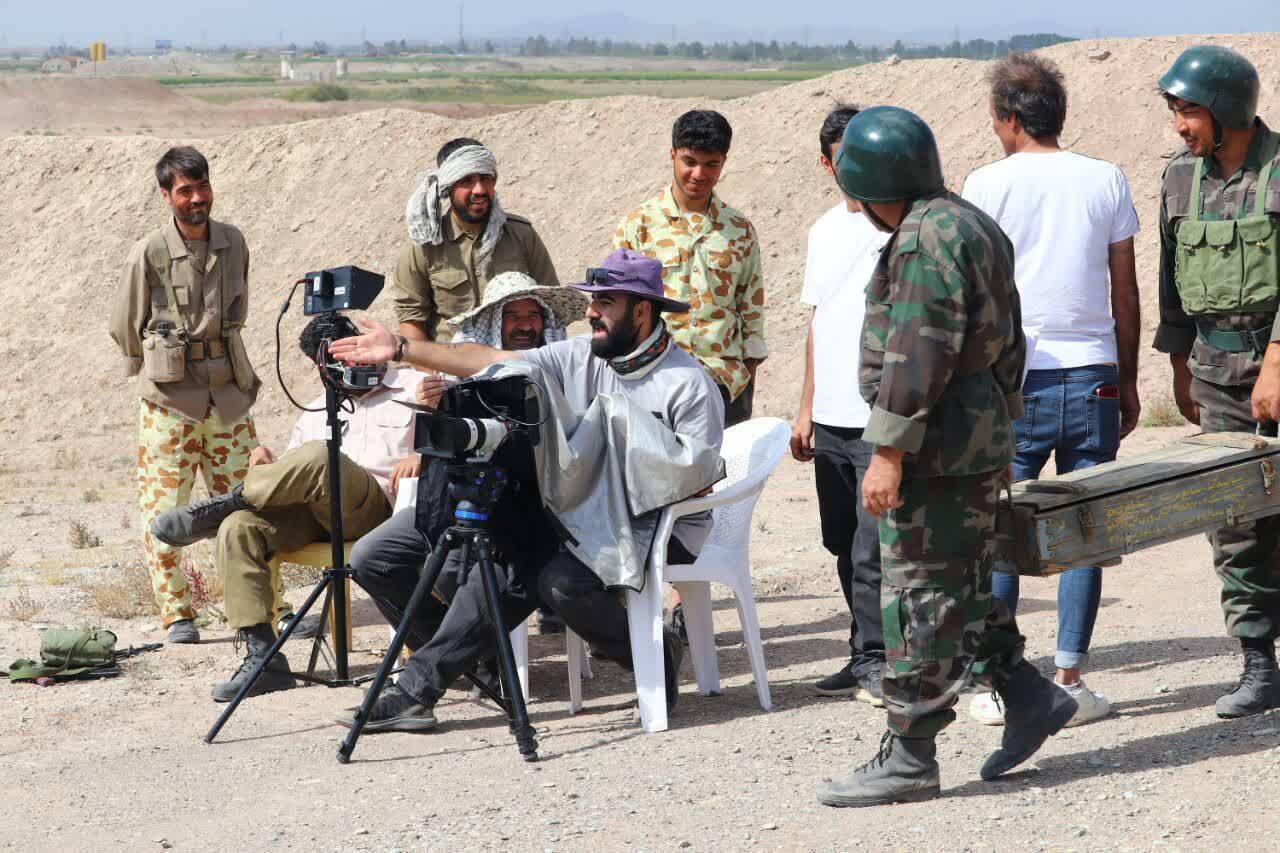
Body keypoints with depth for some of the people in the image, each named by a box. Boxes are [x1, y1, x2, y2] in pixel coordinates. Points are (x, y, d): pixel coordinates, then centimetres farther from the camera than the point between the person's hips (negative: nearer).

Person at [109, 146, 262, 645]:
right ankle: (177, 615, 7)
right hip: (169, 402, -4)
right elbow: (124, 329, 3)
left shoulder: (233, 243, 4)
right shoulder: (148, 255, -10)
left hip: (230, 393, 4)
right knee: (162, 511, -3)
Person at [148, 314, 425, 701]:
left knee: (318, 457, -35)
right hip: (317, 516, 5)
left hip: (380, 509, -5)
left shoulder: (416, 388, 14)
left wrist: (422, 457, -16)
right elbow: (294, 477, 23)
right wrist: (270, 467, -1)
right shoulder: (317, 412, 28)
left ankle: (218, 507, -16)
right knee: (239, 528, -24)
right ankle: (262, 657, -25)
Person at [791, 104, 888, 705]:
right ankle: (868, 660, 21)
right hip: (831, 419, 7)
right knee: (847, 548, 12)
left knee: (874, 549, -8)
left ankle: (873, 661, 2)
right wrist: (806, 410, 19)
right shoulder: (824, 230, 15)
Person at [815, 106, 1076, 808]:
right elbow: (1007, 342, 23)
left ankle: (909, 758, -2)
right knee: (960, 584, 17)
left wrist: (889, 450, -23)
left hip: (938, 446, -11)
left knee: (921, 594, -6)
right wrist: (1000, 432, 27)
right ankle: (1028, 696, 18)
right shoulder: (974, 227, 17)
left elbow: (916, 356, -23)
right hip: (978, 436, 11)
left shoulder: (926, 238, -16)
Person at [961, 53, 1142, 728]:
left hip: (1011, 380, -2)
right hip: (1093, 374, 2)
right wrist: (1127, 382, 16)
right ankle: (1068, 679, 5)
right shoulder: (1106, 180, 6)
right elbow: (1125, 293, 8)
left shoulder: (989, 183, -2)